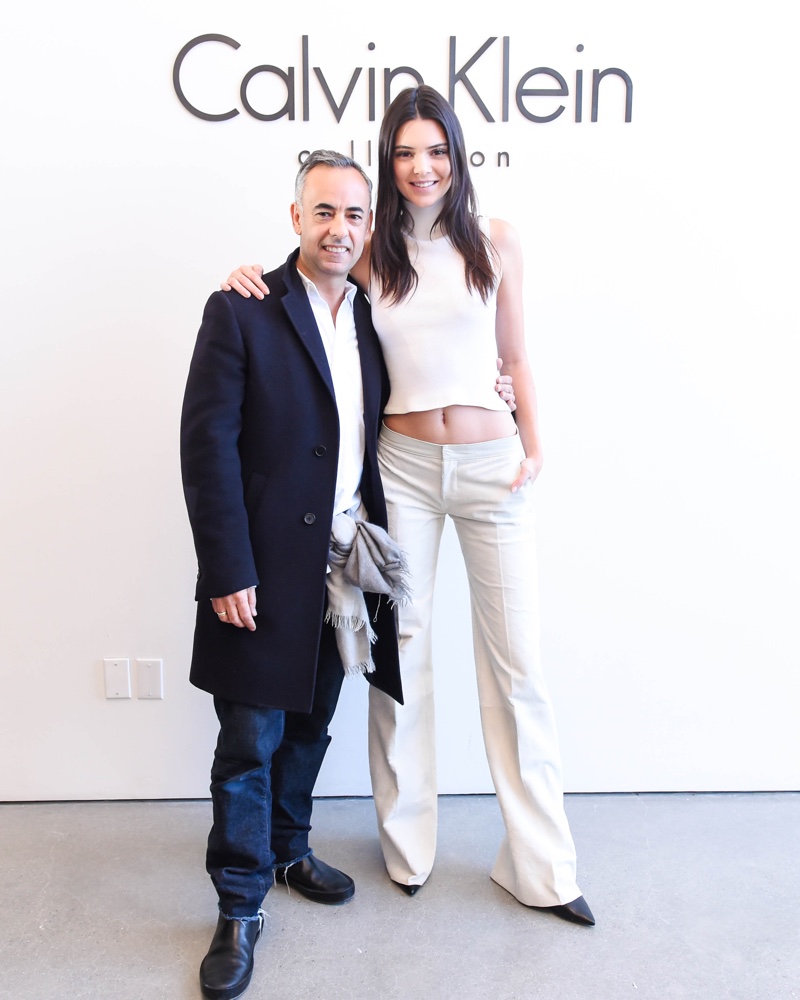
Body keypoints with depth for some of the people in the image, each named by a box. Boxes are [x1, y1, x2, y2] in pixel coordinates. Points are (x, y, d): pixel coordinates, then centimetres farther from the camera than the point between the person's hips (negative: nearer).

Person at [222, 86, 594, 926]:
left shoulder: (494, 239, 2)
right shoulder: (373, 252, 3)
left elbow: (515, 357, 7)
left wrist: (533, 448, 0)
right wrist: (258, 281, -4)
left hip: (491, 463, 0)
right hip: (403, 463, 1)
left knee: (516, 659, 3)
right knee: (400, 650, 8)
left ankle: (539, 865, 18)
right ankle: (406, 841, 28)